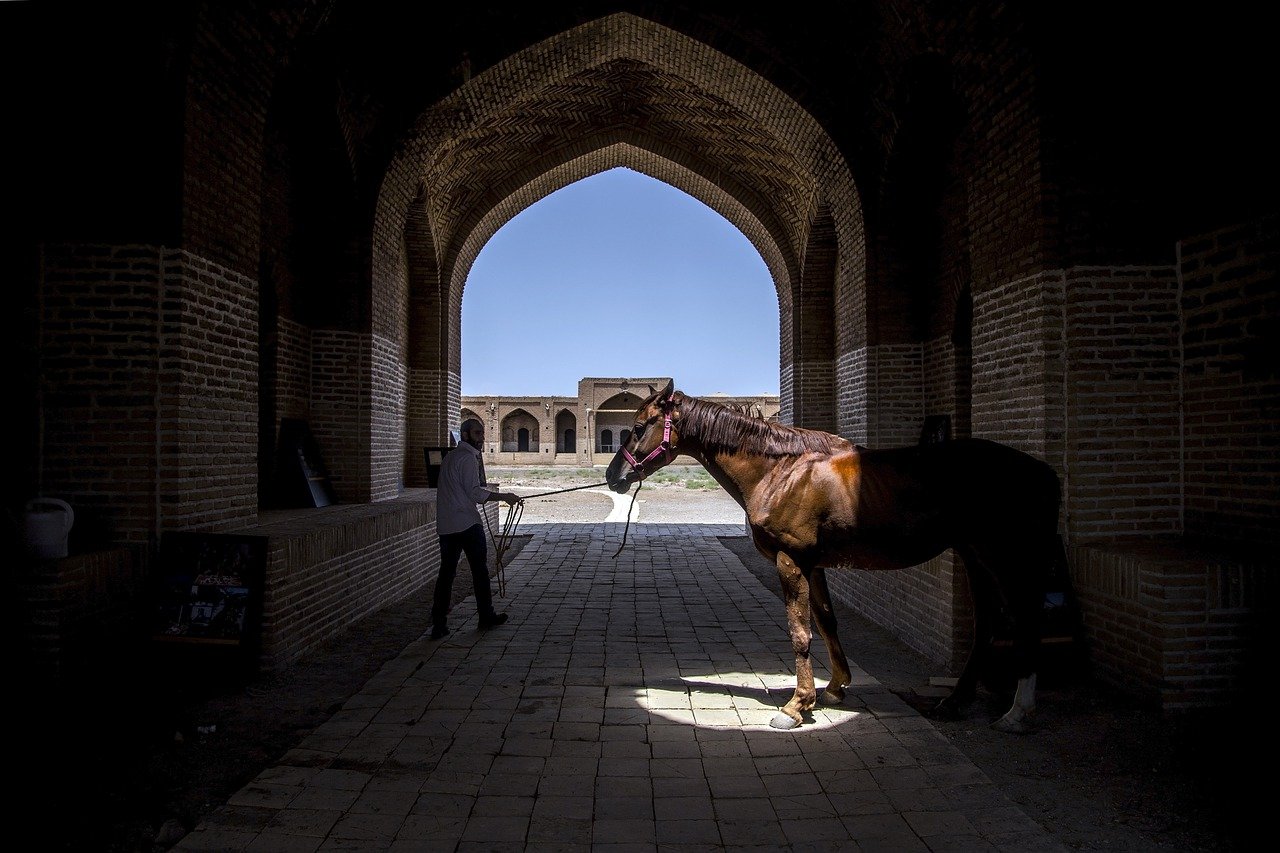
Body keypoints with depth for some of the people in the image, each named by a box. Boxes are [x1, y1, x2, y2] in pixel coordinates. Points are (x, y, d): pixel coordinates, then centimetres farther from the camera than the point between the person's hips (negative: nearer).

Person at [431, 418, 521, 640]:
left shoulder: (449, 456, 18)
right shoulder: (468, 457, -11)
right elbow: (474, 492, -19)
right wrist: (504, 497, -16)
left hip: (445, 525, 8)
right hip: (467, 523, -8)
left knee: (446, 571, 7)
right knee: (479, 569, 6)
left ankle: (438, 624, 4)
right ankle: (486, 617, 16)